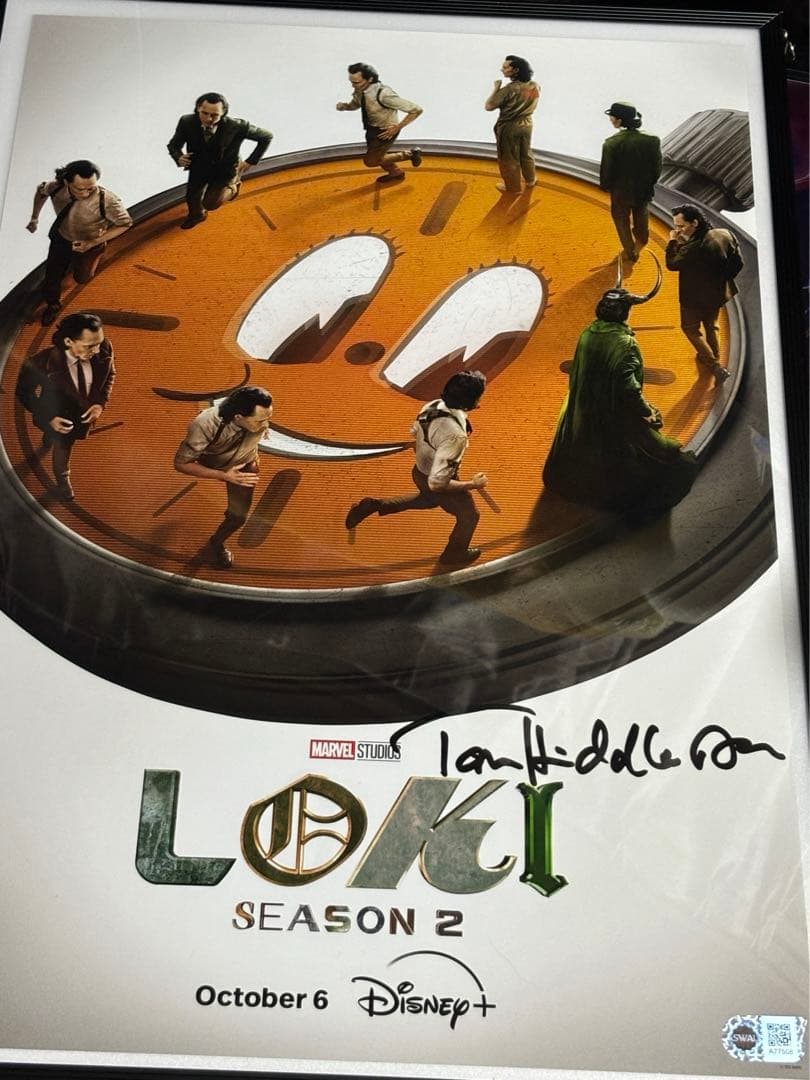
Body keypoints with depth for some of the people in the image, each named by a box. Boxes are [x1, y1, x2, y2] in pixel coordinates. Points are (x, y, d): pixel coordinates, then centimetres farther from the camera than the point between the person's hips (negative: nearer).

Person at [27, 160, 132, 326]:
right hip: (60, 238, 2)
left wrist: (93, 243, -28)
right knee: (52, 276, 17)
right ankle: (53, 305, 49)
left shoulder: (108, 201, -42)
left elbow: (125, 224, -23)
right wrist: (34, 218, 4)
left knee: (81, 278, 23)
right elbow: (41, 191, -4)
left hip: (89, 244, -2)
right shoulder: (55, 187, -30)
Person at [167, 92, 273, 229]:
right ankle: (196, 216, 55)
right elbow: (174, 144, -9)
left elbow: (266, 137, -19)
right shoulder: (187, 122, -27)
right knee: (192, 199, 16)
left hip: (225, 171, -3)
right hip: (199, 168, 3)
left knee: (210, 204, -8)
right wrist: (178, 157, -31)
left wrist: (251, 161, -19)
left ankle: (232, 188, 25)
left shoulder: (236, 127, -34)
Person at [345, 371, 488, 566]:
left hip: (420, 470, 7)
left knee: (429, 500, 38)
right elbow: (437, 482, -36)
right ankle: (454, 554, 45)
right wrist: (473, 484, -24)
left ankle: (372, 506, 33)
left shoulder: (434, 405, -17)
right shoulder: (455, 435, -41)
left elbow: (415, 430, 4)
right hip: (437, 483, -7)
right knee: (469, 514, 20)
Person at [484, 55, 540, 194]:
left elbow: (488, 106, -23)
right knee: (526, 154, 26)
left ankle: (512, 186, 28)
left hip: (508, 128, -6)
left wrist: (496, 88, -13)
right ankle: (530, 180, 43)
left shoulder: (509, 89, -28)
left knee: (509, 159, 14)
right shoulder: (535, 86, -8)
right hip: (526, 125, 6)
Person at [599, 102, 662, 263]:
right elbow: (657, 168, -9)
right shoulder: (652, 140, -20)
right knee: (641, 216, 32)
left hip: (621, 192, -3)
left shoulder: (611, 144, -29)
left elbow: (606, 171, -19)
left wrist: (605, 186, 2)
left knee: (622, 221, 24)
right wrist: (649, 183, 9)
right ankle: (641, 242, 58)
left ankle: (630, 252, 40)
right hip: (644, 190, 3)